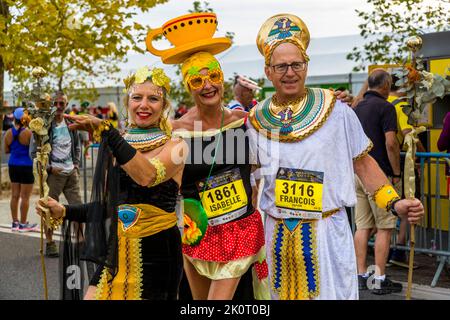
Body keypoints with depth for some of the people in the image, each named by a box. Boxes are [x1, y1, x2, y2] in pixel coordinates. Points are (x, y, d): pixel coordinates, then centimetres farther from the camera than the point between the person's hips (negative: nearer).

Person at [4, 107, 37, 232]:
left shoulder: (8, 133, 0)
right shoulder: (28, 132, -16)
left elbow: (6, 150, 9)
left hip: (13, 165, 6)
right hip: (27, 166, -6)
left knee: (15, 195, 12)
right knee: (25, 197, 2)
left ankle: (15, 223, 18)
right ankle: (23, 224, 6)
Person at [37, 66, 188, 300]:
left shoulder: (174, 147, -6)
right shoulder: (114, 147, 8)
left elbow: (147, 176, -28)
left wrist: (105, 129, -28)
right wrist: (64, 212, 3)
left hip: (156, 254, -4)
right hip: (116, 254, 4)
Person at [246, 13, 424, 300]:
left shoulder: (335, 111, -6)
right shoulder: (257, 120, 1)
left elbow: (363, 162, 0)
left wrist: (394, 203, -10)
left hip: (327, 231, -3)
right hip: (277, 233, 3)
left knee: (330, 291, 3)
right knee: (282, 293, 14)